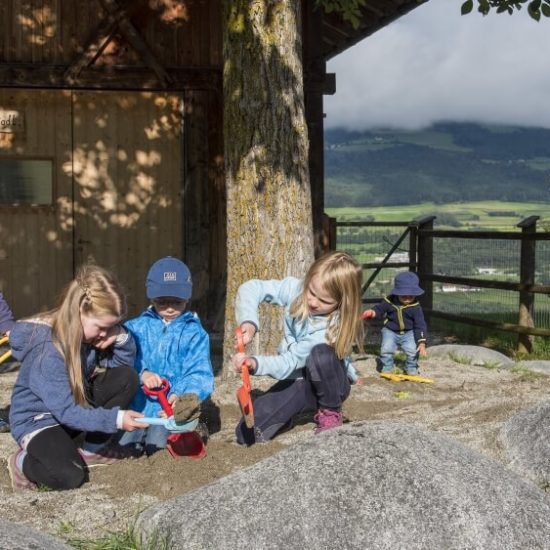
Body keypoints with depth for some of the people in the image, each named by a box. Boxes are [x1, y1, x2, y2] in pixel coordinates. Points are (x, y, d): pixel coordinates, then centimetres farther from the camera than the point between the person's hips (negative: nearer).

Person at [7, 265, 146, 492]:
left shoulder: (90, 330, -9)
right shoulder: (48, 349, -31)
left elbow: (126, 363, -1)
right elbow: (66, 412, -32)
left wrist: (120, 337, -22)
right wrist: (115, 418, -40)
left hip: (79, 403, 7)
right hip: (37, 418, -7)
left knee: (126, 378, -14)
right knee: (69, 476, -32)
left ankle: (91, 449, 1)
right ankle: (25, 461, 2)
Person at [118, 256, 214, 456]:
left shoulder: (194, 333, 4)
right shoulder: (137, 328, 8)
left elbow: (199, 374, -6)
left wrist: (180, 396, -26)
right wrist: (142, 374, -28)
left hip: (170, 408, -2)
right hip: (137, 406, 2)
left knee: (157, 446, -21)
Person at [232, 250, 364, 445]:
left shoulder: (333, 329, -31)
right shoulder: (296, 289, -18)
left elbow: (290, 362, -33)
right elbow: (250, 289, -17)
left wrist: (255, 363, -50)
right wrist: (249, 322, -35)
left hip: (329, 384, -3)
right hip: (296, 381, 4)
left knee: (321, 353, -40)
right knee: (247, 434, -15)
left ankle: (331, 413, -12)